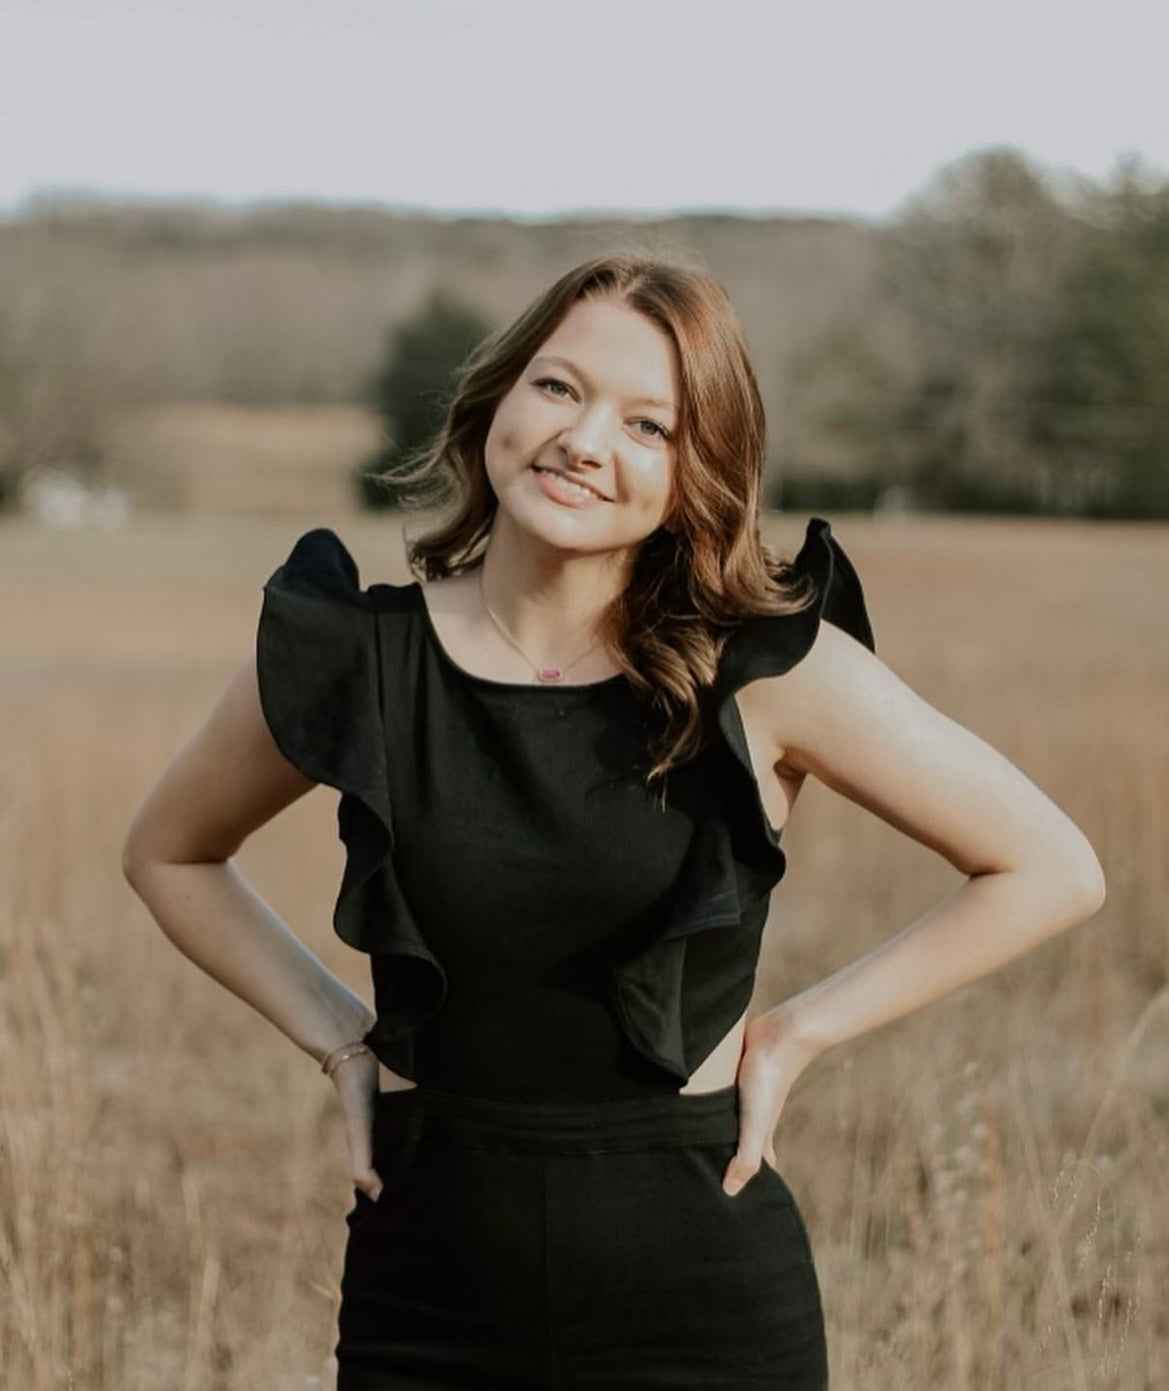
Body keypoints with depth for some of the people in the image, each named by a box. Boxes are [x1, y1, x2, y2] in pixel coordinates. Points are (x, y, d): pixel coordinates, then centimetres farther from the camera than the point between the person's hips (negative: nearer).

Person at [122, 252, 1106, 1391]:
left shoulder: (769, 668, -8)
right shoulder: (352, 661, -4)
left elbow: (1051, 871, -1)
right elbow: (167, 854, 15)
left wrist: (799, 1031, -4)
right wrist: (335, 1033, 4)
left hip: (705, 1297, -1)